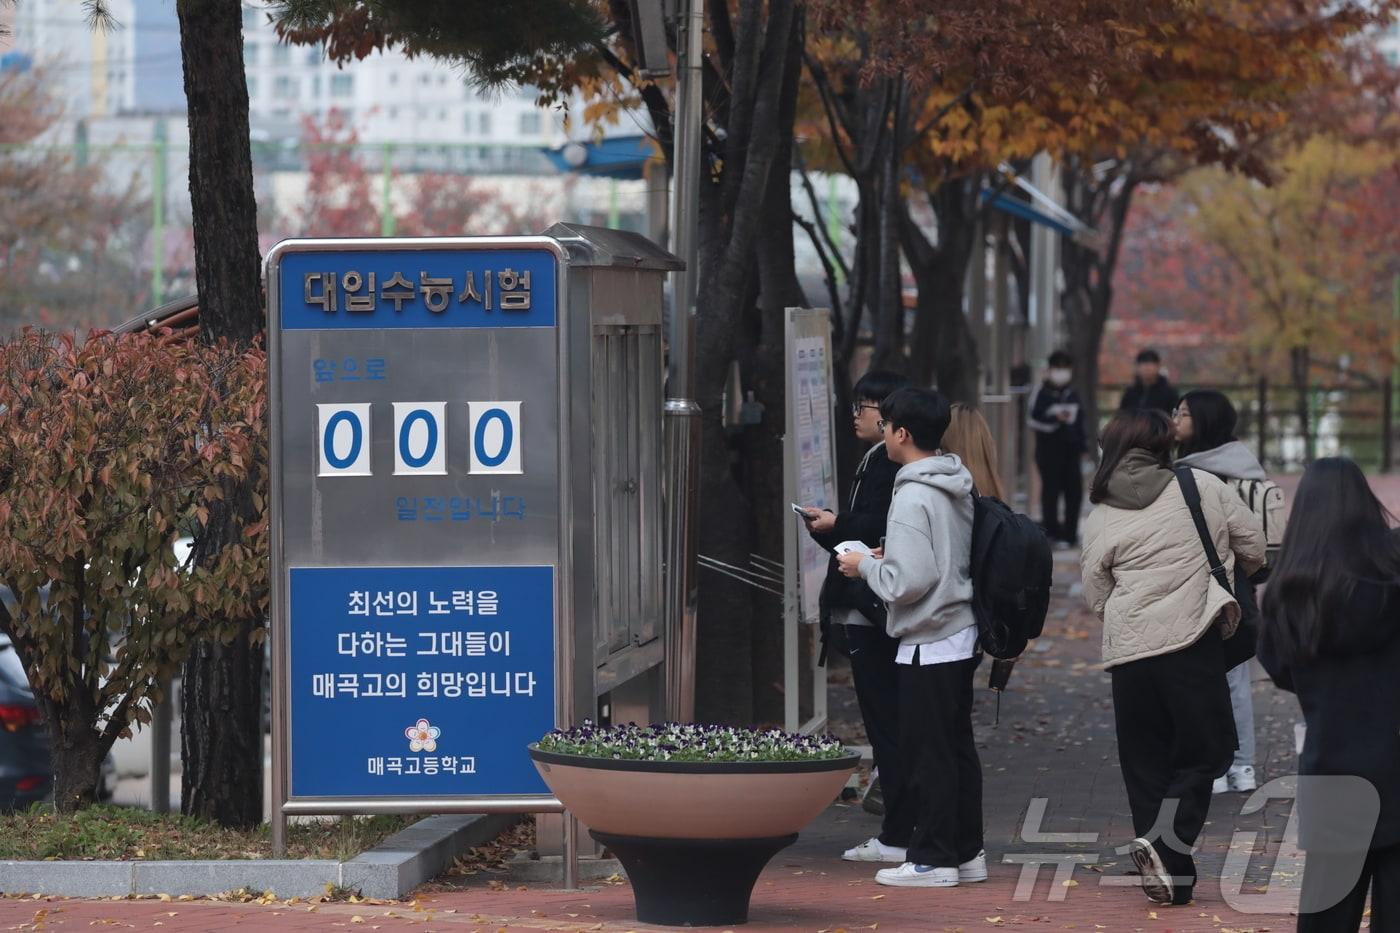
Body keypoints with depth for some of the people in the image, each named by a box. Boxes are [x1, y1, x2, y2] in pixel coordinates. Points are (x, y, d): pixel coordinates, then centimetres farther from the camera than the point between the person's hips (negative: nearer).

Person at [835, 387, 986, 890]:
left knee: (927, 753, -1)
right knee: (958, 747, 14)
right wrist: (890, 558, 14)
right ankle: (966, 852, 20)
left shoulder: (914, 497, -19)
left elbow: (908, 581, -24)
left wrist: (866, 565, -7)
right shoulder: (958, 487, 9)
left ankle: (932, 858, 4)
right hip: (961, 635, 9)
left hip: (928, 646, -9)